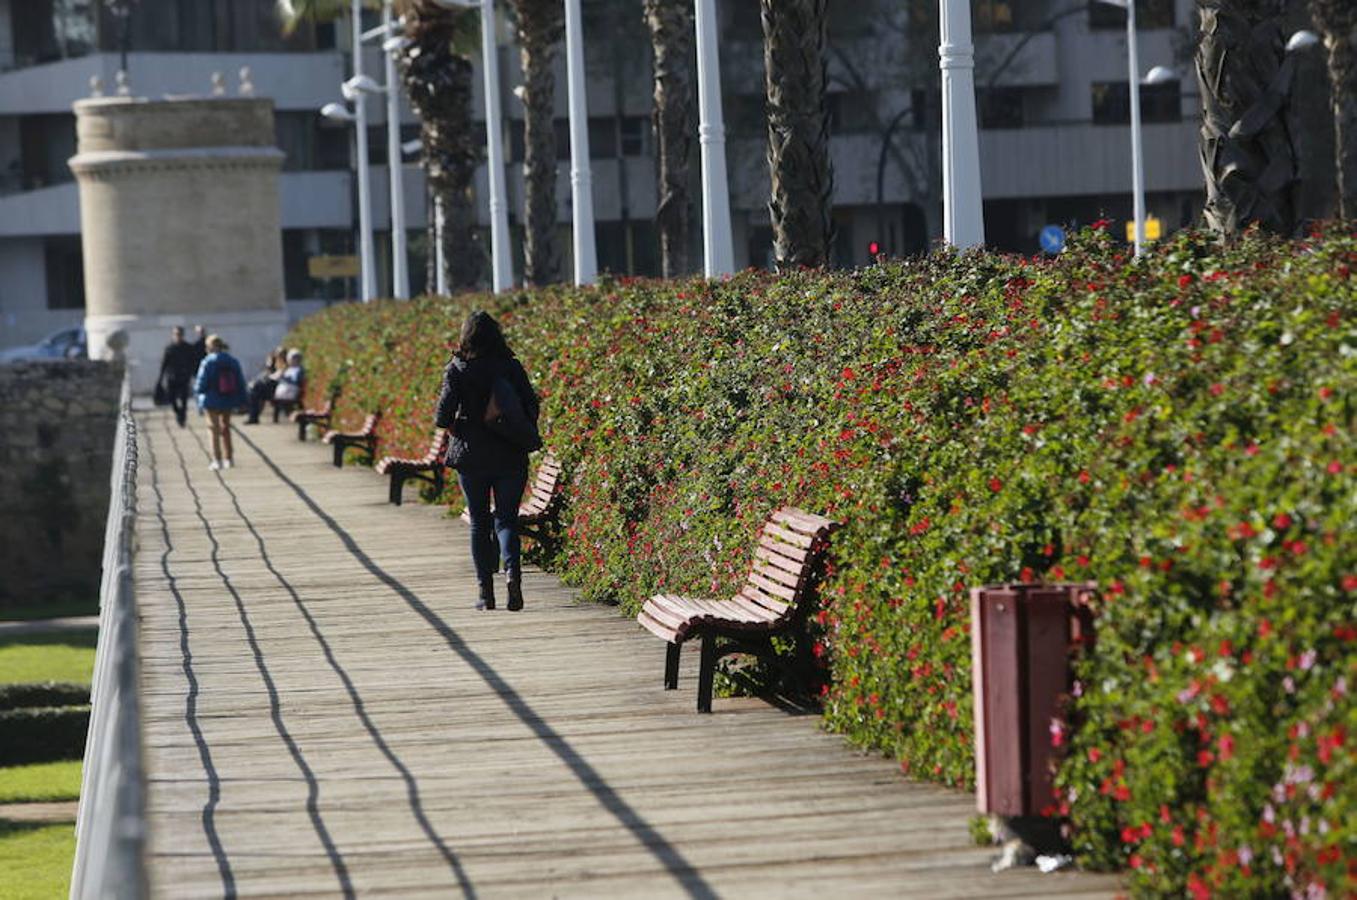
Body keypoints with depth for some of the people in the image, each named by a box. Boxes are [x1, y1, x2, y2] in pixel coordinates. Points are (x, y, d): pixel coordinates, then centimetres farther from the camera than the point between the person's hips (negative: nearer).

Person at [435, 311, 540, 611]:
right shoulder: (511, 367, -3)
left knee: (479, 522, 10)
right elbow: (532, 409, -4)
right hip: (511, 457, 1)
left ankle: (486, 590, 8)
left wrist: (455, 428, 9)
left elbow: (442, 417, -11)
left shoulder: (457, 370, -6)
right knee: (507, 519, 6)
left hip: (472, 456, -1)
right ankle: (512, 570, -21)